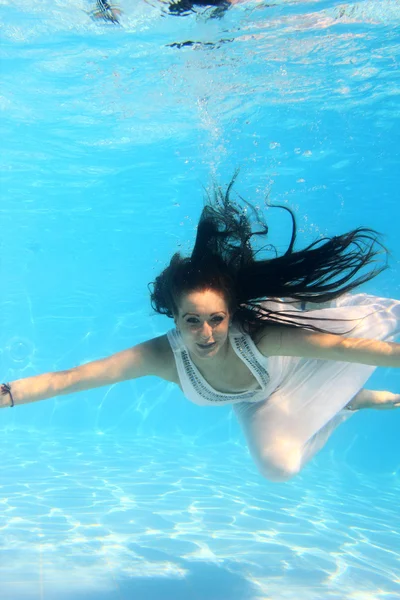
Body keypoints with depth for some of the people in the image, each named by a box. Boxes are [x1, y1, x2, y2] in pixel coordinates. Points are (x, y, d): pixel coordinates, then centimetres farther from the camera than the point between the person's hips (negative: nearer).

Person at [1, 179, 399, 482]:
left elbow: (348, 345, -46)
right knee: (279, 465, 3)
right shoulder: (163, 357, -41)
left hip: (286, 359, -2)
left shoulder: (259, 334, -47)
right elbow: (69, 379, -42)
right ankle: (353, 402, 23)